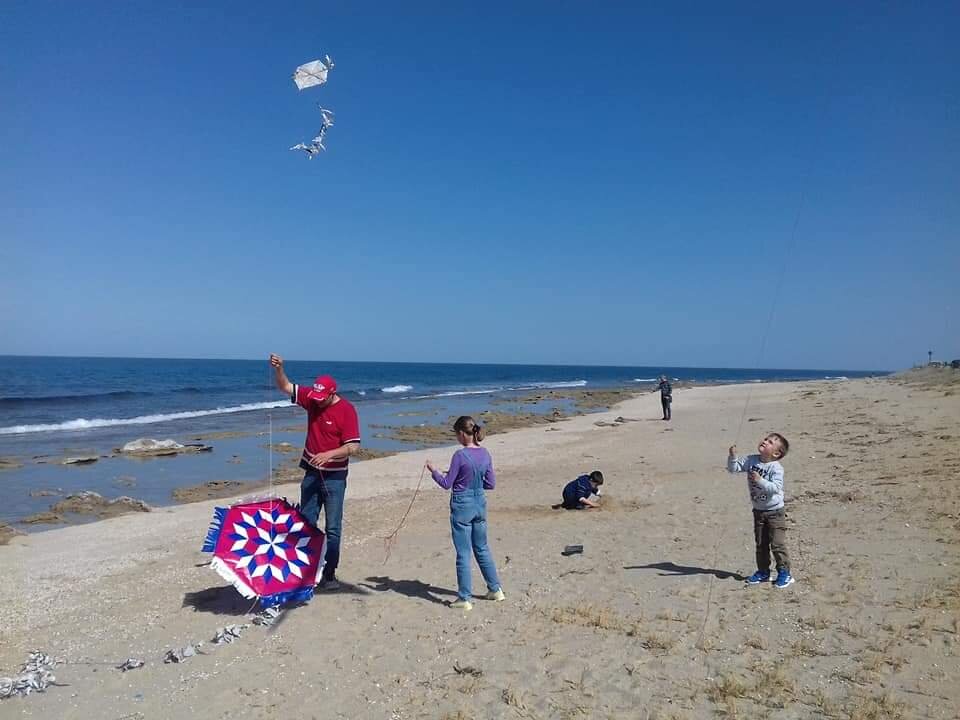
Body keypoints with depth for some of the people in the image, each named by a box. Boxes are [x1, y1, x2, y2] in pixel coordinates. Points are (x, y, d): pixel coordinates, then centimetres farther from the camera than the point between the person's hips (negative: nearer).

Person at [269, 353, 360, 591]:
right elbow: (285, 386, 5)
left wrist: (328, 454, -29)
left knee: (332, 527, 0)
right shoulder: (311, 398, 0)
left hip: (334, 476, -5)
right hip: (311, 472, 6)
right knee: (306, 523, 10)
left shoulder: (346, 410, -16)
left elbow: (353, 446, -19)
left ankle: (329, 574, 6)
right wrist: (278, 369, -13)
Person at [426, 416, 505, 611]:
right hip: (480, 504, 6)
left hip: (462, 506, -6)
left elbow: (447, 484, -11)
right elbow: (491, 484, 6)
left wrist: (433, 470, 3)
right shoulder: (485, 453, 1)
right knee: (482, 549, 20)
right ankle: (495, 589, 28)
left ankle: (465, 598, 10)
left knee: (463, 553, 3)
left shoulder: (460, 455, -18)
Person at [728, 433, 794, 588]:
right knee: (761, 544, 15)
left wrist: (760, 481, -40)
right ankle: (763, 572, 27)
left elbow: (776, 488, -30)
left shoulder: (776, 468, -20)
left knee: (777, 544, -2)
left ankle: (784, 572, 13)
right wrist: (733, 456, -19)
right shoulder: (751, 460, -4)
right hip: (758, 510, 6)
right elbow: (734, 468, -2)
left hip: (775, 512, -6)